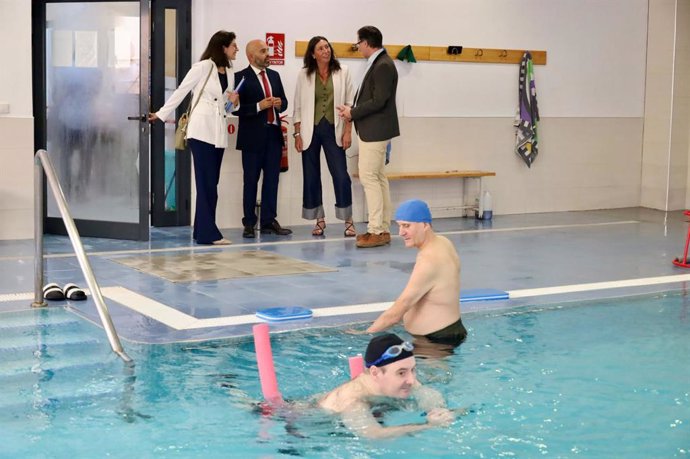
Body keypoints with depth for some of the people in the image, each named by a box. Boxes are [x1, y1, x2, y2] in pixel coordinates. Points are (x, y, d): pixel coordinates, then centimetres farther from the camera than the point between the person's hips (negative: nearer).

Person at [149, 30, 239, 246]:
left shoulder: (229, 72, 13)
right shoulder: (203, 67, -7)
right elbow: (181, 91, -2)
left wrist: (232, 100, -2)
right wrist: (161, 114, 0)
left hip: (218, 133, 7)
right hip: (202, 131, -7)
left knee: (211, 183, 7)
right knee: (207, 182, -9)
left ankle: (202, 230, 12)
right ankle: (208, 233, -8)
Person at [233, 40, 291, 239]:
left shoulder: (274, 75, 14)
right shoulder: (241, 78, -5)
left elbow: (283, 101, 19)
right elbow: (236, 108, -11)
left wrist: (280, 103, -3)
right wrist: (259, 106, -18)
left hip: (274, 134, 6)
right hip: (253, 136, -6)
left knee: (272, 179, 7)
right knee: (251, 180, 2)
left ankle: (269, 221, 13)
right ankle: (249, 224, 9)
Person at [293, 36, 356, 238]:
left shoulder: (342, 72, 3)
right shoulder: (304, 75, 4)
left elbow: (349, 103, 2)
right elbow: (298, 106, 5)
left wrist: (348, 131, -4)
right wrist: (297, 134, 0)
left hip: (333, 129, -1)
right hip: (310, 130, 1)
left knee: (341, 175, -6)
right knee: (311, 176, 5)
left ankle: (348, 221, 3)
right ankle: (319, 220, 16)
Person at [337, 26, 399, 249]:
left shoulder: (383, 65, -16)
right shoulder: (378, 63, 14)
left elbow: (378, 101, -22)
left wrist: (353, 113, -12)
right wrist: (353, 109, 4)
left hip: (375, 130, -10)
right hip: (373, 130, 10)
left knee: (369, 177, -9)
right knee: (378, 178, 12)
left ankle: (376, 231, -6)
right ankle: (383, 229, 17)